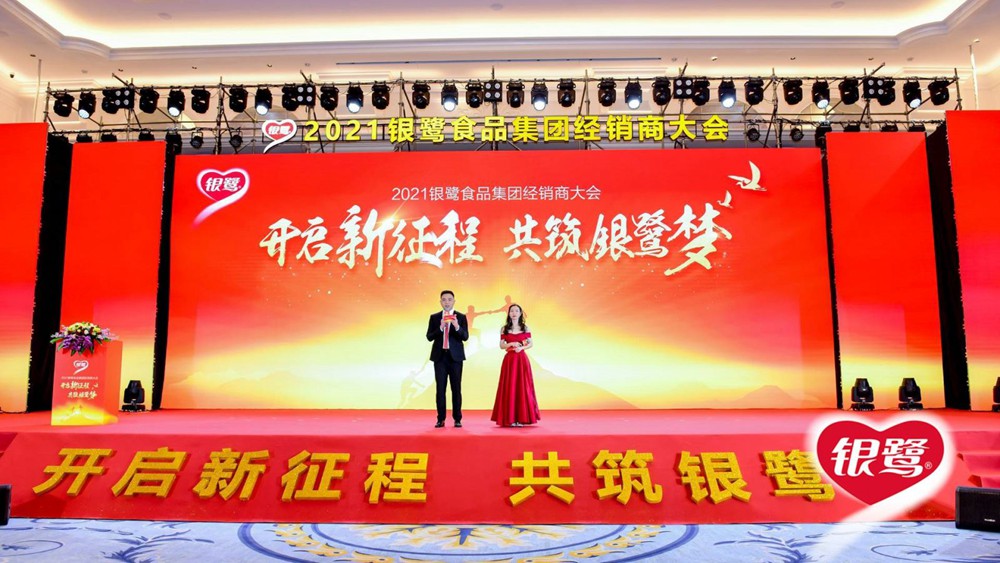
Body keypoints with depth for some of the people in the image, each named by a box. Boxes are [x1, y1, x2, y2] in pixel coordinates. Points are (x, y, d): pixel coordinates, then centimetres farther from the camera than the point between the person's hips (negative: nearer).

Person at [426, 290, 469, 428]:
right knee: (440, 388, 2)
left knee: (456, 389, 2)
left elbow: (465, 337, -6)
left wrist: (457, 327, -25)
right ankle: (441, 419, 7)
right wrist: (441, 327, -18)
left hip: (455, 356, -1)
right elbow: (429, 337, -2)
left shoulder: (461, 317, 3)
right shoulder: (434, 317, 7)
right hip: (440, 356, 1)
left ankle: (457, 419, 8)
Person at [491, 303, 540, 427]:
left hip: (522, 359, 1)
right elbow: (501, 345, 3)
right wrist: (511, 344, -14)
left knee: (523, 387, -1)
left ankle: (522, 417, 4)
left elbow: (531, 343, 6)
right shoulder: (504, 329, 5)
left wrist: (522, 347, -11)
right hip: (509, 360, -1)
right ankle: (510, 418, 0)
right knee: (510, 387, -3)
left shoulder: (525, 328, 7)